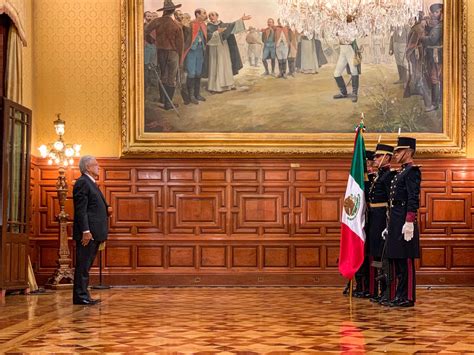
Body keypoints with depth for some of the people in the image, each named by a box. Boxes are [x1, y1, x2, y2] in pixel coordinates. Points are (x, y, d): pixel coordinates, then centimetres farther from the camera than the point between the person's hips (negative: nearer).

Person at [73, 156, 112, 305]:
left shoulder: (91, 184, 21)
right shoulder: (82, 182, -10)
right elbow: (81, 209, -17)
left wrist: (106, 210, 7)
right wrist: (86, 231, -23)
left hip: (94, 233, 10)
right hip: (87, 233, -10)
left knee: (86, 265, 12)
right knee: (83, 265, -7)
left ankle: (83, 296, 16)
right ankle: (80, 296, -4)